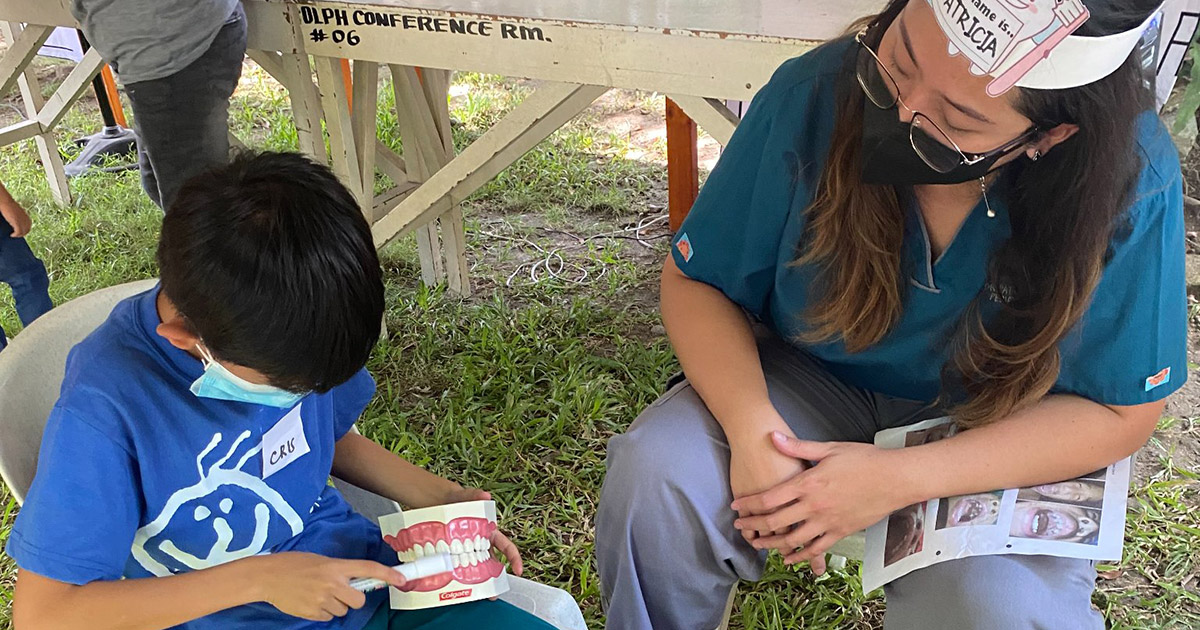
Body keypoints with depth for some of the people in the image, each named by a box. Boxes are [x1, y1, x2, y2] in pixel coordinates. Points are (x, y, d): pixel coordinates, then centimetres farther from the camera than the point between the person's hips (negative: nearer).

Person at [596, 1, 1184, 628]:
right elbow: (695, 282, -11)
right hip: (811, 378, 1)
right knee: (654, 474, -25)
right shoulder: (813, 95, -22)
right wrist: (753, 429, -29)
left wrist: (901, 479, -26)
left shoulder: (1133, 182, -24)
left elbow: (1121, 412, -14)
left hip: (1004, 439, 0)